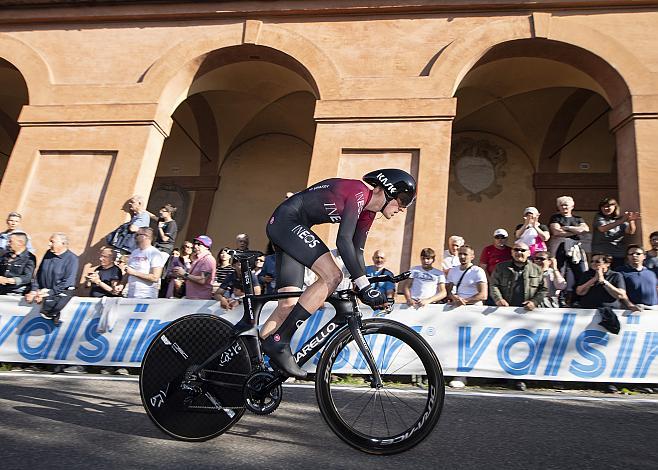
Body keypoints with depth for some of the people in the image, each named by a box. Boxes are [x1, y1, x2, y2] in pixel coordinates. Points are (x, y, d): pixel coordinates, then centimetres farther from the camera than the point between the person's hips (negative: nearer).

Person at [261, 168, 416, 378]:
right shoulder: (359, 192, -18)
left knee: (288, 305, 4)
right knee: (332, 276, -23)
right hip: (286, 220, -10)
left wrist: (367, 289, 8)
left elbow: (356, 251, 13)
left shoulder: (368, 212, 10)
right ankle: (279, 342, -20)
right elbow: (343, 240, -28)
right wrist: (364, 285, -29)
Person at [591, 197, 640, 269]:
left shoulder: (620, 218, 12)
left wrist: (631, 221, -23)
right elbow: (602, 229, -17)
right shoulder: (599, 217, 5)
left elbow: (630, 231, -3)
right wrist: (621, 221, -26)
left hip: (619, 255, 3)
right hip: (601, 254, -2)